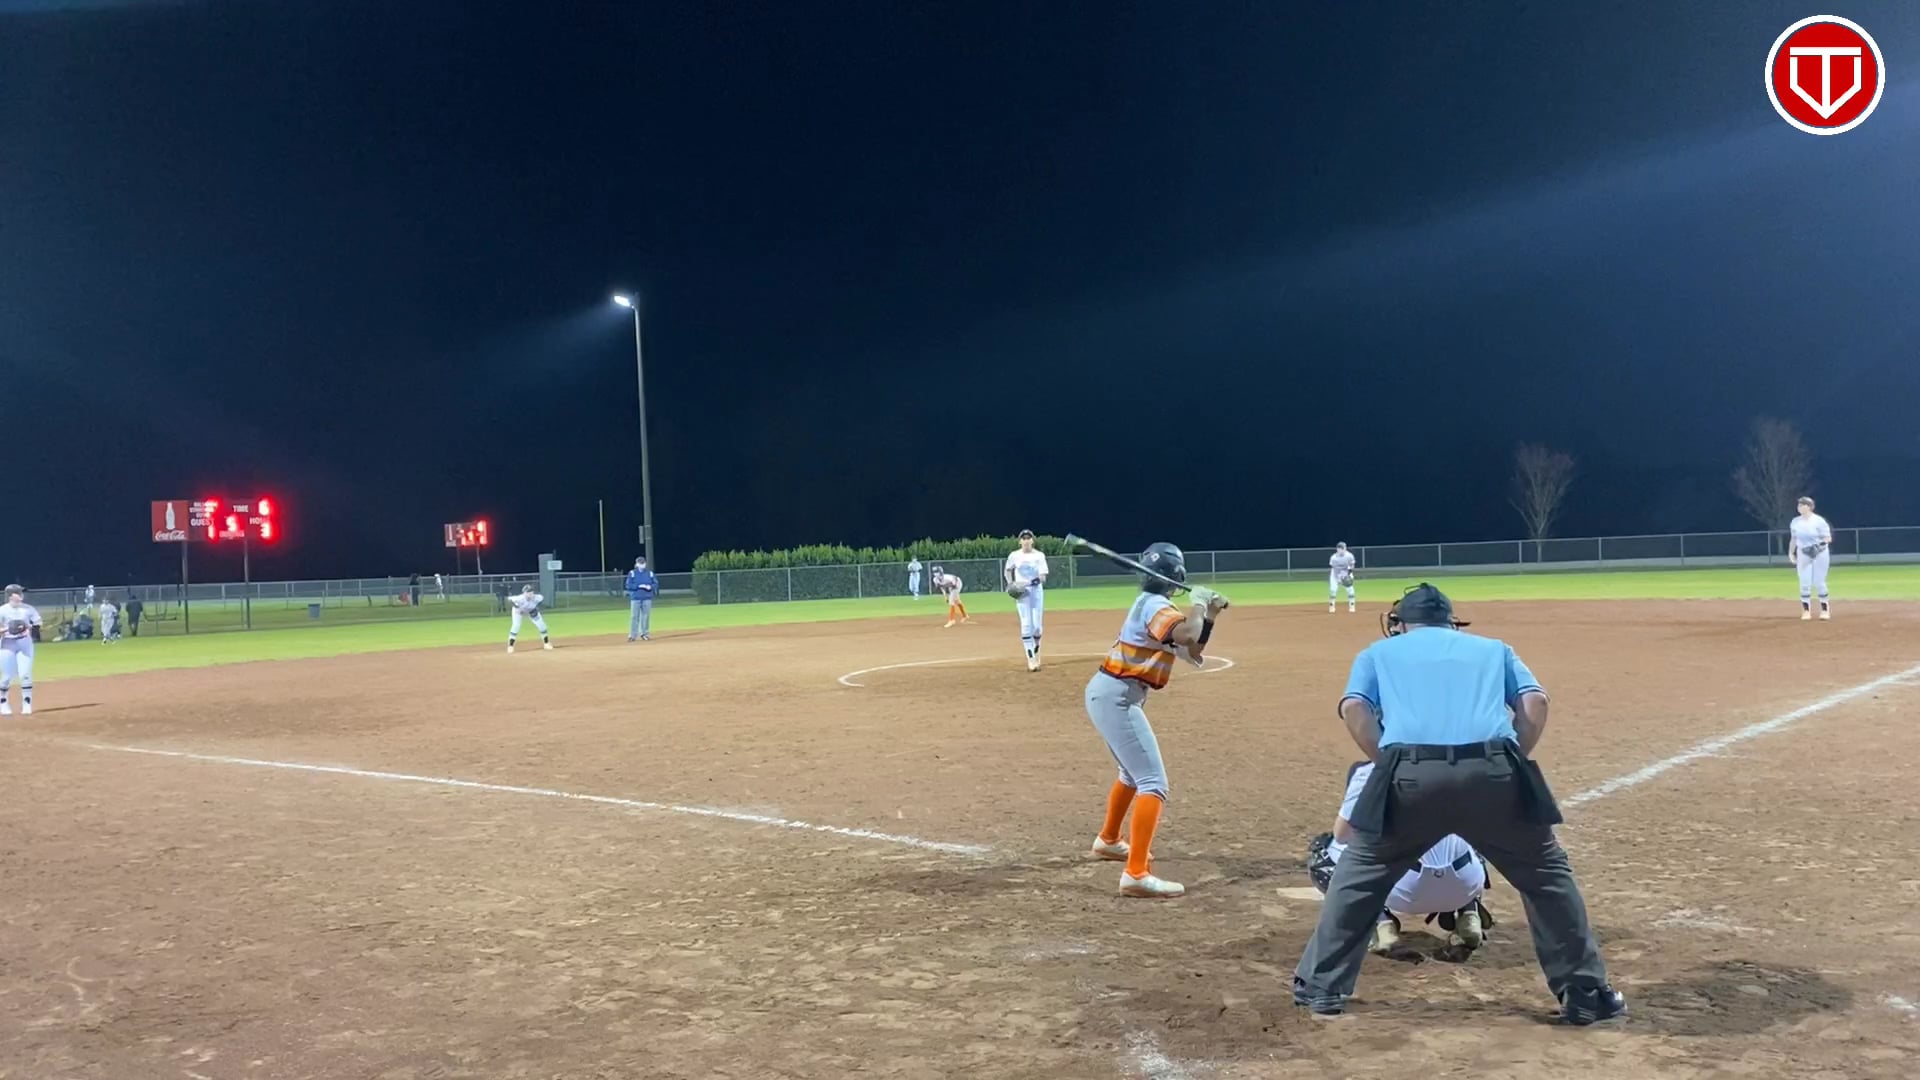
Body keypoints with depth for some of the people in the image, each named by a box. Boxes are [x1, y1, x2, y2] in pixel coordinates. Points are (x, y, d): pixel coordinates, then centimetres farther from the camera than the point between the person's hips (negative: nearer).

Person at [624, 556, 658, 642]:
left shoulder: (650, 573, 8)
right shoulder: (632, 573, 1)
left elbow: (656, 583, 8)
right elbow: (628, 585, -6)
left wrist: (650, 587, -13)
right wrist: (639, 586, -17)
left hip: (647, 598, 3)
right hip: (635, 598, -2)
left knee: (646, 616, 3)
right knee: (634, 617, -5)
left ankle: (644, 634, 14)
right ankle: (632, 635, -2)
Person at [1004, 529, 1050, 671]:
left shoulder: (1039, 556, -2)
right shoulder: (1014, 556, 1)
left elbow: (1043, 578, -6)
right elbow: (1007, 571, 16)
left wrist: (1040, 579, -27)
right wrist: (1011, 584, 2)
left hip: (1036, 591, 0)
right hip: (1021, 592, 0)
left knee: (1037, 625, 0)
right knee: (1026, 625, -8)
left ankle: (1036, 653, 26)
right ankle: (1031, 660, -8)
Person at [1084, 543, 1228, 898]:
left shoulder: (1151, 604, 17)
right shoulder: (1156, 606, -13)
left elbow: (1193, 652, 20)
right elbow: (1186, 635, -33)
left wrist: (1208, 615, 8)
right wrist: (1198, 604, -15)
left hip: (1106, 692, 11)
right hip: (1117, 697, -11)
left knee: (1133, 772, 30)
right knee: (1153, 783, -14)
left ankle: (1108, 840, 47)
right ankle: (1136, 875, -23)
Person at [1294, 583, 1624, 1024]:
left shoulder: (1378, 652, 27)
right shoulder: (1493, 648, 31)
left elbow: (1354, 708, 8)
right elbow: (1535, 702, 13)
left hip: (1410, 774, 0)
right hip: (1491, 772, 1)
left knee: (1360, 873, 20)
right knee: (1546, 874, 21)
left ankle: (1320, 987, 22)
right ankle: (1586, 994, 23)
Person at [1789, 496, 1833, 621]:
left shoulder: (1819, 521, -10)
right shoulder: (1795, 522, 4)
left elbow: (1828, 538, -9)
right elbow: (1794, 539, 12)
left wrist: (1820, 543, -26)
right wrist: (1791, 553, 3)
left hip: (1819, 554, -4)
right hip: (1803, 554, 4)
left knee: (1819, 583, -2)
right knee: (1804, 583, 0)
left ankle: (1825, 609, 12)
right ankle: (1806, 611, 7)